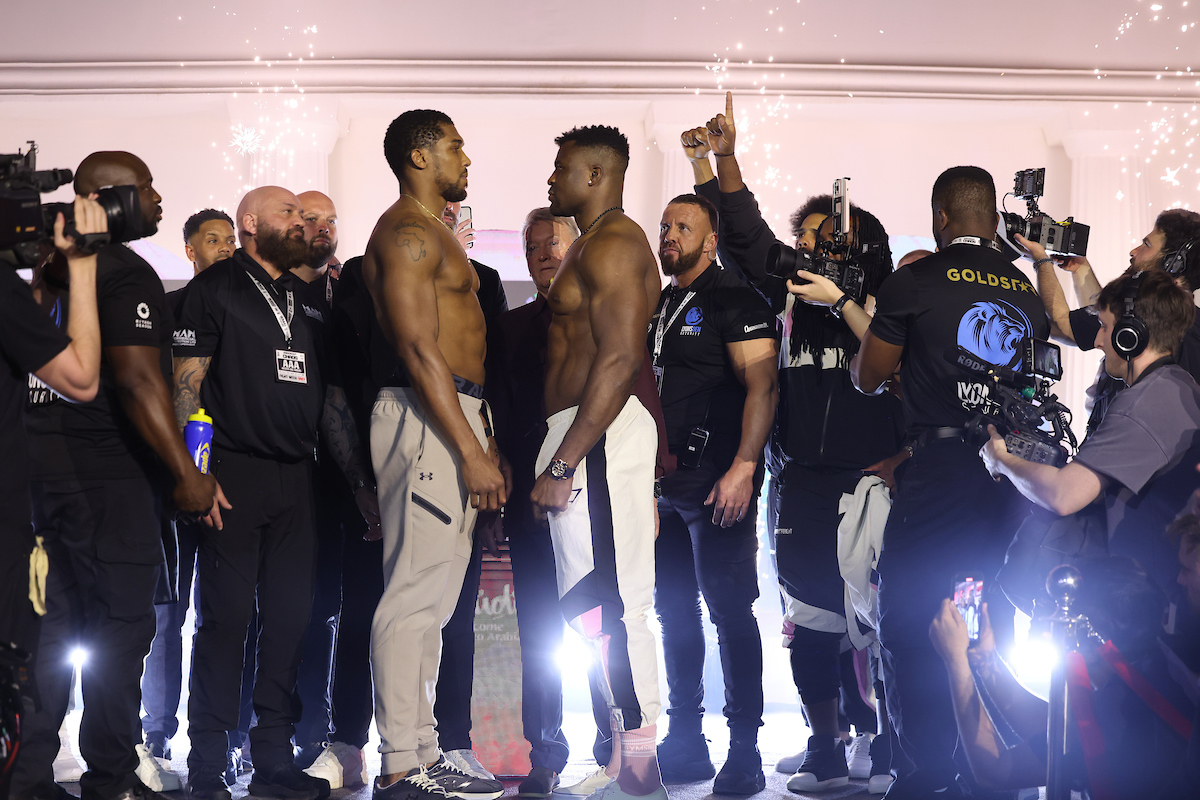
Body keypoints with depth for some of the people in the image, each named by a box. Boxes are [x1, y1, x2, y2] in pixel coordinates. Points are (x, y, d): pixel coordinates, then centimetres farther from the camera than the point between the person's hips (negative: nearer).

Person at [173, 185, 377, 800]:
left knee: (290, 615, 5)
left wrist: (359, 479, 16)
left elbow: (331, 398, 22)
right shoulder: (215, 289, 1)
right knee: (226, 616, -6)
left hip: (295, 476, 6)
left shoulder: (310, 303, 19)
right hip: (233, 474, -6)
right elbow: (187, 385, -7)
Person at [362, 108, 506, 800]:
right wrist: (473, 452, -21)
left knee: (433, 599, 11)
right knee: (415, 596, -11)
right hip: (427, 423, -11)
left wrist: (484, 441, 19)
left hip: (457, 418, 11)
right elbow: (419, 349, -18)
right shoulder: (407, 232, -9)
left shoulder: (435, 234, 24)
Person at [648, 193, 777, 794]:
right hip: (665, 485, 8)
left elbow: (762, 385, -15)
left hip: (717, 484, -8)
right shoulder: (657, 307, 19)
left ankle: (745, 751, -4)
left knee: (730, 610, -8)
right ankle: (685, 743, 18)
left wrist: (742, 468, -22)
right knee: (674, 610, 10)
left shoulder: (732, 299, -6)